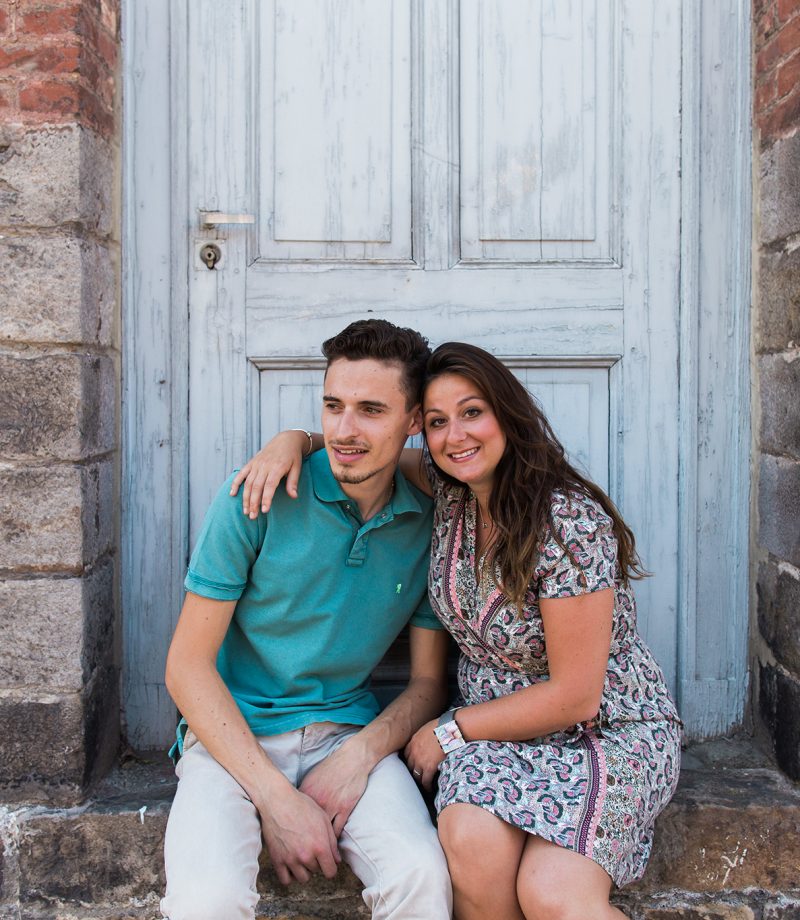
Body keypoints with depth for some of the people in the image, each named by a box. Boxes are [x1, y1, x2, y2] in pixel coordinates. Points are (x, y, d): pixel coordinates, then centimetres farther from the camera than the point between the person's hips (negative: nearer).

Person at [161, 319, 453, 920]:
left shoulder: (430, 524, -2)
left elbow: (428, 681, 6)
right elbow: (187, 665, -9)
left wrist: (362, 752, -14)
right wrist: (275, 796, -16)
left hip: (349, 730, 2)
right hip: (234, 733, -1)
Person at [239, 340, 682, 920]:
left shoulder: (569, 521, -21)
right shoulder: (449, 490, -2)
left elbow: (575, 698, -18)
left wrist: (449, 731, -10)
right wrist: (293, 439, -5)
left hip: (610, 730, -4)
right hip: (503, 731, 5)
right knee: (472, 841, -29)